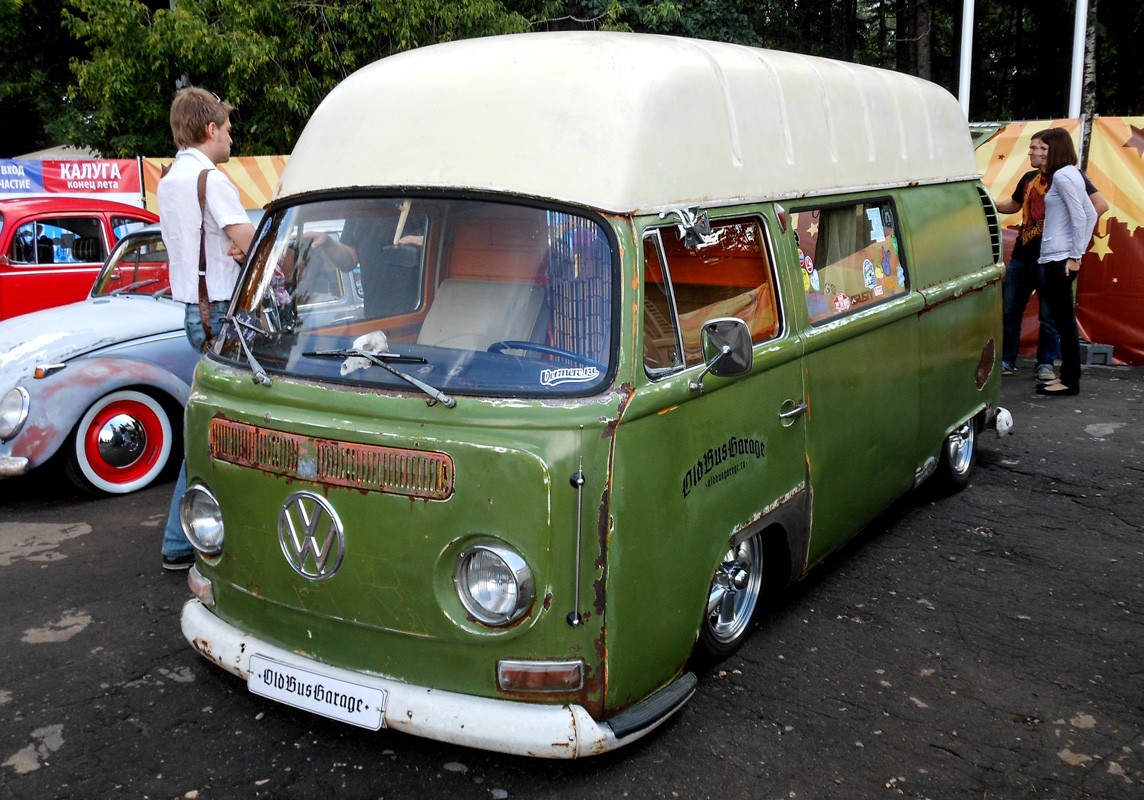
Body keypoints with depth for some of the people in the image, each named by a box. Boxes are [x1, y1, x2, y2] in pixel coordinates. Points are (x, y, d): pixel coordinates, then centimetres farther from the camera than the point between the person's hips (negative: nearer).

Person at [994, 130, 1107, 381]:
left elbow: (1101, 204, -13)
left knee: (1049, 316, 1)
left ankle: (1045, 364, 13)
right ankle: (1006, 360, 17)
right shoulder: (1029, 178, 15)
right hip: (1021, 255, 6)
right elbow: (1014, 205, 31)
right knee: (1009, 311, 7)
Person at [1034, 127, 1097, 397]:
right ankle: (1067, 376, 18)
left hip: (1060, 259, -10)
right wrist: (1079, 251, 17)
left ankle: (1070, 382, -2)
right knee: (1063, 319, 13)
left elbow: (1079, 216, -17)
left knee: (1064, 320, -6)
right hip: (1061, 258, 10)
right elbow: (1091, 215, 19)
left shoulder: (1062, 176, -11)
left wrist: (1074, 256, -16)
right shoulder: (1074, 175, 17)